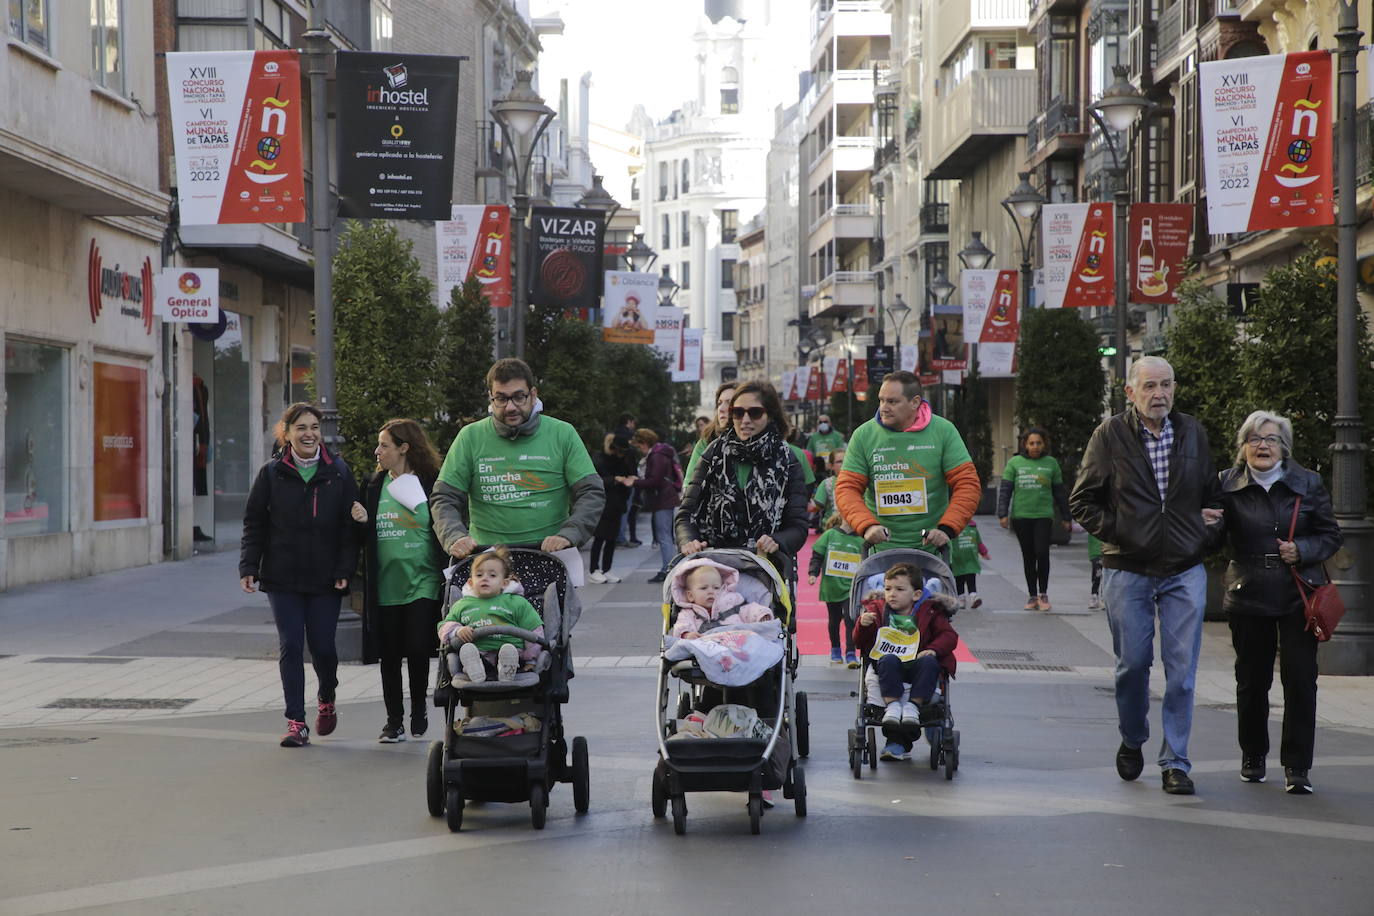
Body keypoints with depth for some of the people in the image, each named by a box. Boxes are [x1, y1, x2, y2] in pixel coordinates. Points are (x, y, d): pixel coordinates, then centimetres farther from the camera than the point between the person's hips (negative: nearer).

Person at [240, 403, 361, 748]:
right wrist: (248, 568, -5)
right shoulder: (272, 474, 4)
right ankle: (296, 722, 4)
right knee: (290, 647, -2)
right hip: (283, 579, 0)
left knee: (323, 647, 0)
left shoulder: (339, 473, 3)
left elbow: (350, 527, 2)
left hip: (325, 579, 0)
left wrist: (345, 570, -7)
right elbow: (254, 524, 5)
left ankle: (326, 699, 31)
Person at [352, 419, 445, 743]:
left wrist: (448, 577, -9)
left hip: (422, 582, -4)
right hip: (385, 585, 4)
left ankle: (418, 710, 14)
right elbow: (366, 537, 17)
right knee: (389, 655, 7)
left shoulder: (431, 484, -3)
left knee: (417, 649, -9)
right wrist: (362, 522, -5)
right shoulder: (374, 486, 10)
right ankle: (394, 721, 18)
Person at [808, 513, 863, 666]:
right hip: (831, 587, 1)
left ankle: (850, 654, -8)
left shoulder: (860, 541, 2)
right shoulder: (829, 535, -1)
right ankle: (835, 651, 32)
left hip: (850, 589, 0)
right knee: (834, 620, 14)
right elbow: (817, 556, 1)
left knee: (850, 620, -10)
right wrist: (813, 573, -10)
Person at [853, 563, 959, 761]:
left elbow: (949, 635, 4)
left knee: (929, 662, -33)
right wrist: (863, 625, -8)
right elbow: (860, 642, 13)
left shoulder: (929, 613, 11)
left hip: (917, 664, 0)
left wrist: (933, 649, -15)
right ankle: (892, 705, -39)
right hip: (892, 668, 0)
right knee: (888, 660, -34)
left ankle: (914, 705, -34)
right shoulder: (878, 613, 14)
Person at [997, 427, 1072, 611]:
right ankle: (1032, 596, 15)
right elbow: (1005, 490, 3)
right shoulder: (1015, 463, 3)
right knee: (1028, 557, 8)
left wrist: (1065, 518, 13)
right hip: (1021, 516, 1)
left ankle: (1043, 594, 0)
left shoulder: (1051, 463, 6)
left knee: (1042, 552, -13)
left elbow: (1059, 492, 11)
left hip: (1043, 515, -1)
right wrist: (1003, 514, -6)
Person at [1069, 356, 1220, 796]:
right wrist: (1114, 532, -7)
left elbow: (1211, 495, 18)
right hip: (1128, 571, -1)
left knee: (1181, 669, -2)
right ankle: (1132, 741, 30)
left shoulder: (1193, 433, 6)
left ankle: (1175, 762, 5)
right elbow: (1082, 500, 2)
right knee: (1132, 664, 5)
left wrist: (1203, 537, 7)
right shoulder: (1110, 435, -3)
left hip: (1185, 571, 2)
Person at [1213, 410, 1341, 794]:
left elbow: (1330, 536, 8)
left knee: (1300, 679, -6)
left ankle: (1297, 767, 1)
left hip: (1298, 596, 0)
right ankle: (1253, 755, 27)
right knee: (1251, 679, 7)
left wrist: (1301, 551, -11)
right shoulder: (1228, 485, 1)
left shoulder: (1307, 484, 3)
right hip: (1249, 597, 0)